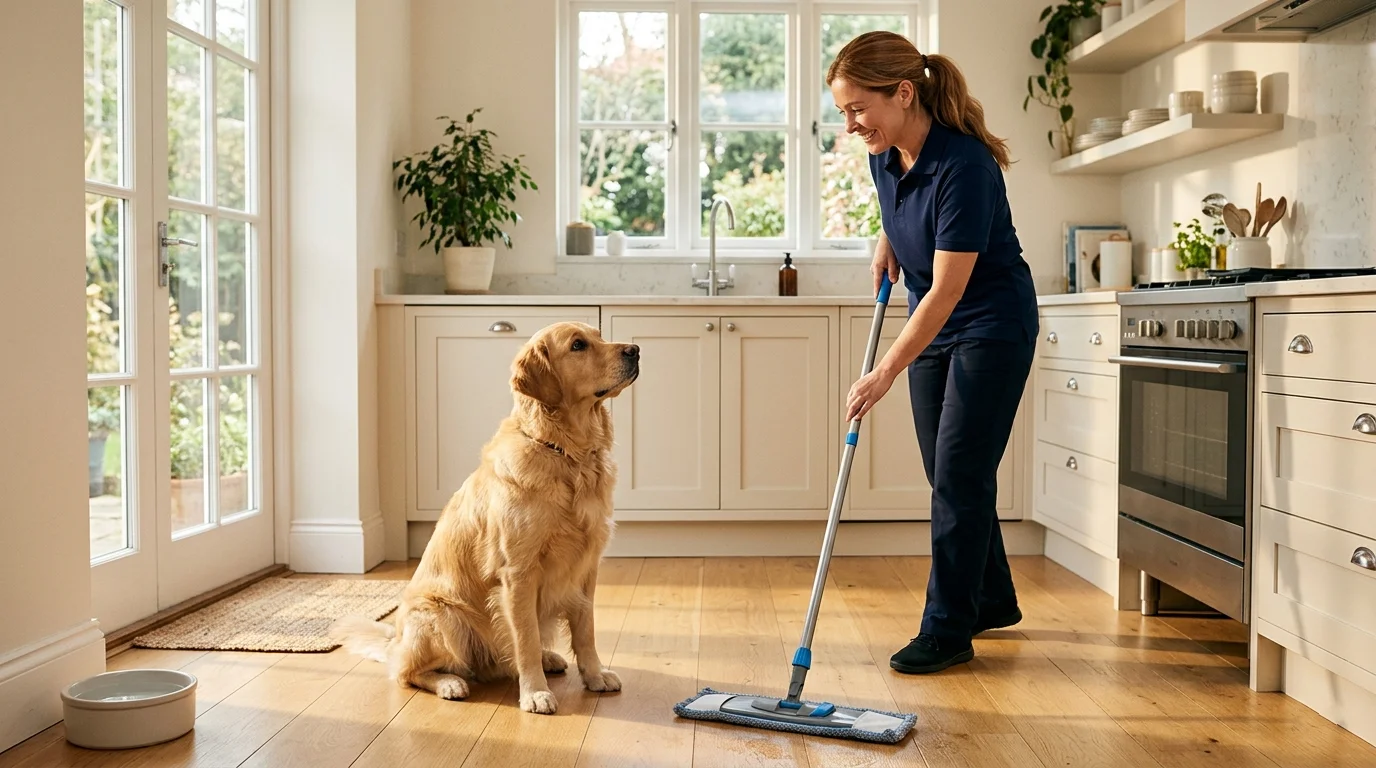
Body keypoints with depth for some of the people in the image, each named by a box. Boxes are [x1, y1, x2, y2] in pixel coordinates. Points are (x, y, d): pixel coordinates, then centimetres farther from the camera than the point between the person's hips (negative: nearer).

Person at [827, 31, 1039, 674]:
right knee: (947, 475, 12)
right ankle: (993, 602, 29)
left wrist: (887, 371, -29)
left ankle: (947, 631, 3)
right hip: (934, 326, 8)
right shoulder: (884, 153, -6)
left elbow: (947, 290, -29)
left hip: (992, 325, -8)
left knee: (959, 476, -7)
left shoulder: (964, 165, -29)